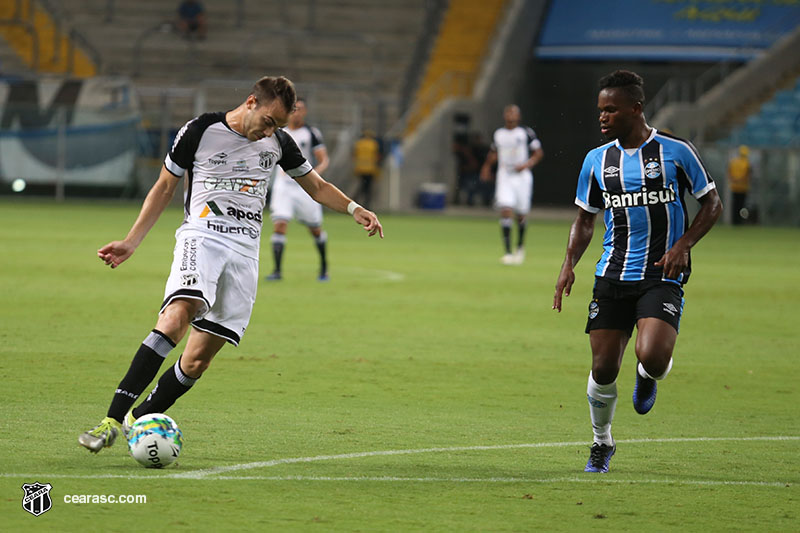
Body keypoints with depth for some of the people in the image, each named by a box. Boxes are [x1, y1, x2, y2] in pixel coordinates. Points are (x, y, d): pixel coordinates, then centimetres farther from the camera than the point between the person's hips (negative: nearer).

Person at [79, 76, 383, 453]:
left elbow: (316, 186, 24)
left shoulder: (278, 141, 11)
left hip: (245, 252, 4)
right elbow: (164, 187, 10)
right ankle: (113, 419, -35)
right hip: (201, 235, -4)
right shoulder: (200, 131, 0)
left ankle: (138, 421, 13)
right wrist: (131, 243, 5)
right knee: (177, 316, -31)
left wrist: (354, 209, 6)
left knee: (198, 359, -5)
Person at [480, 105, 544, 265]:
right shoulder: (498, 134, 8)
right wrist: (487, 166, 19)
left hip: (522, 178, -2)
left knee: (521, 216, 6)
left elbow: (539, 152, -1)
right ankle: (507, 252, -16)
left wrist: (527, 164, -15)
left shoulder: (526, 133, -3)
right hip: (504, 178, 2)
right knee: (505, 211, -16)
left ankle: (520, 247, 32)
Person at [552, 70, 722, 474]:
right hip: (613, 275, 3)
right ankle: (602, 444, 23)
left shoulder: (675, 151, -3)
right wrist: (569, 264, 2)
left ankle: (648, 377, 16)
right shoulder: (596, 160, 7)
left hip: (662, 277, -3)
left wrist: (683, 245, -10)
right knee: (603, 369, -1)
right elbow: (585, 218, 17)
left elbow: (712, 204, 4)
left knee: (652, 357, -23)